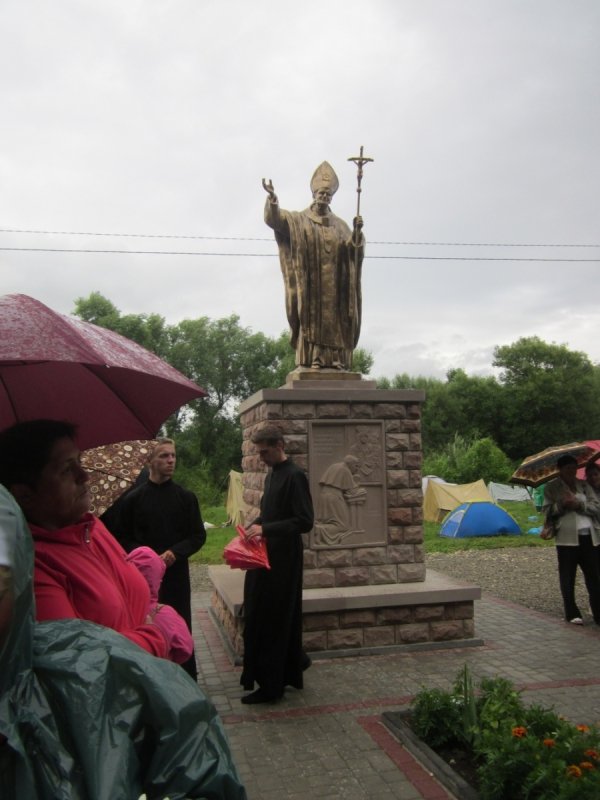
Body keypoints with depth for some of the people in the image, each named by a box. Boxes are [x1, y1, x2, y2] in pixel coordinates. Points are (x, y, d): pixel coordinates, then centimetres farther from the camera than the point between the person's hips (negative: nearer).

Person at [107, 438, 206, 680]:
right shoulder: (133, 499, 1)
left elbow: (198, 535, 4)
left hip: (177, 573, 1)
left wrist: (175, 553, -12)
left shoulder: (186, 497, 3)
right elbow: (121, 537, 3)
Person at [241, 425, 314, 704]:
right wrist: (255, 525, 4)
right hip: (269, 555, 9)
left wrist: (265, 529, -21)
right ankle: (292, 666, 32)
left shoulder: (295, 476, -16)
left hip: (283, 558, -9)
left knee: (271, 620, -1)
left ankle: (271, 685, 11)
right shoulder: (272, 473, 11)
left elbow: (305, 521, -20)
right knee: (270, 617, 16)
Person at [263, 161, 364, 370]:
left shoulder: (339, 225, 17)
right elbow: (274, 219, -9)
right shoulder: (298, 220, 8)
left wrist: (357, 231, -13)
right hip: (309, 282, -3)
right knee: (310, 316, -10)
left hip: (333, 283, 3)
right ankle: (311, 359, -11)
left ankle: (335, 359, -2)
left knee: (333, 317, -2)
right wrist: (272, 198, -27)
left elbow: (352, 248, 6)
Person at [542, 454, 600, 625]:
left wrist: (578, 504, -12)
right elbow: (547, 511, 0)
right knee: (567, 578, 1)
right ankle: (572, 614, 11)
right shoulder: (551, 487, 5)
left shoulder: (583, 485, 13)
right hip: (567, 538, -3)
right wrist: (562, 504, -17)